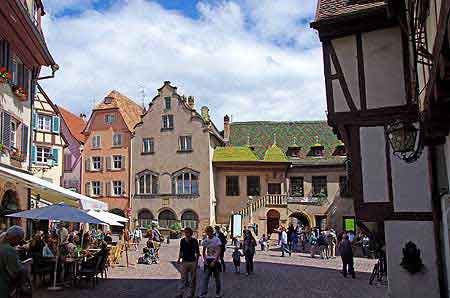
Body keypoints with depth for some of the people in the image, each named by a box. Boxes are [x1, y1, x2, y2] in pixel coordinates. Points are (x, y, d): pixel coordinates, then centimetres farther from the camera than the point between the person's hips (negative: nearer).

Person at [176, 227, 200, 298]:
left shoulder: (194, 241, -5)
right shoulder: (182, 241, 3)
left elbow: (197, 252, 0)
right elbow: (181, 251, 13)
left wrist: (197, 261, -4)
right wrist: (179, 259, 0)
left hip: (193, 262, -2)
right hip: (184, 262, 2)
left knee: (193, 279, 7)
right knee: (183, 279, 1)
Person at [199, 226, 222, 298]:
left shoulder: (217, 240, -8)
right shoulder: (205, 241, 4)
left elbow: (218, 252, -12)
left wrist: (214, 261, -18)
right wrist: (204, 259, -1)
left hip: (215, 261, -3)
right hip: (207, 261, 3)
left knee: (217, 278, 9)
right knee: (205, 278, -4)